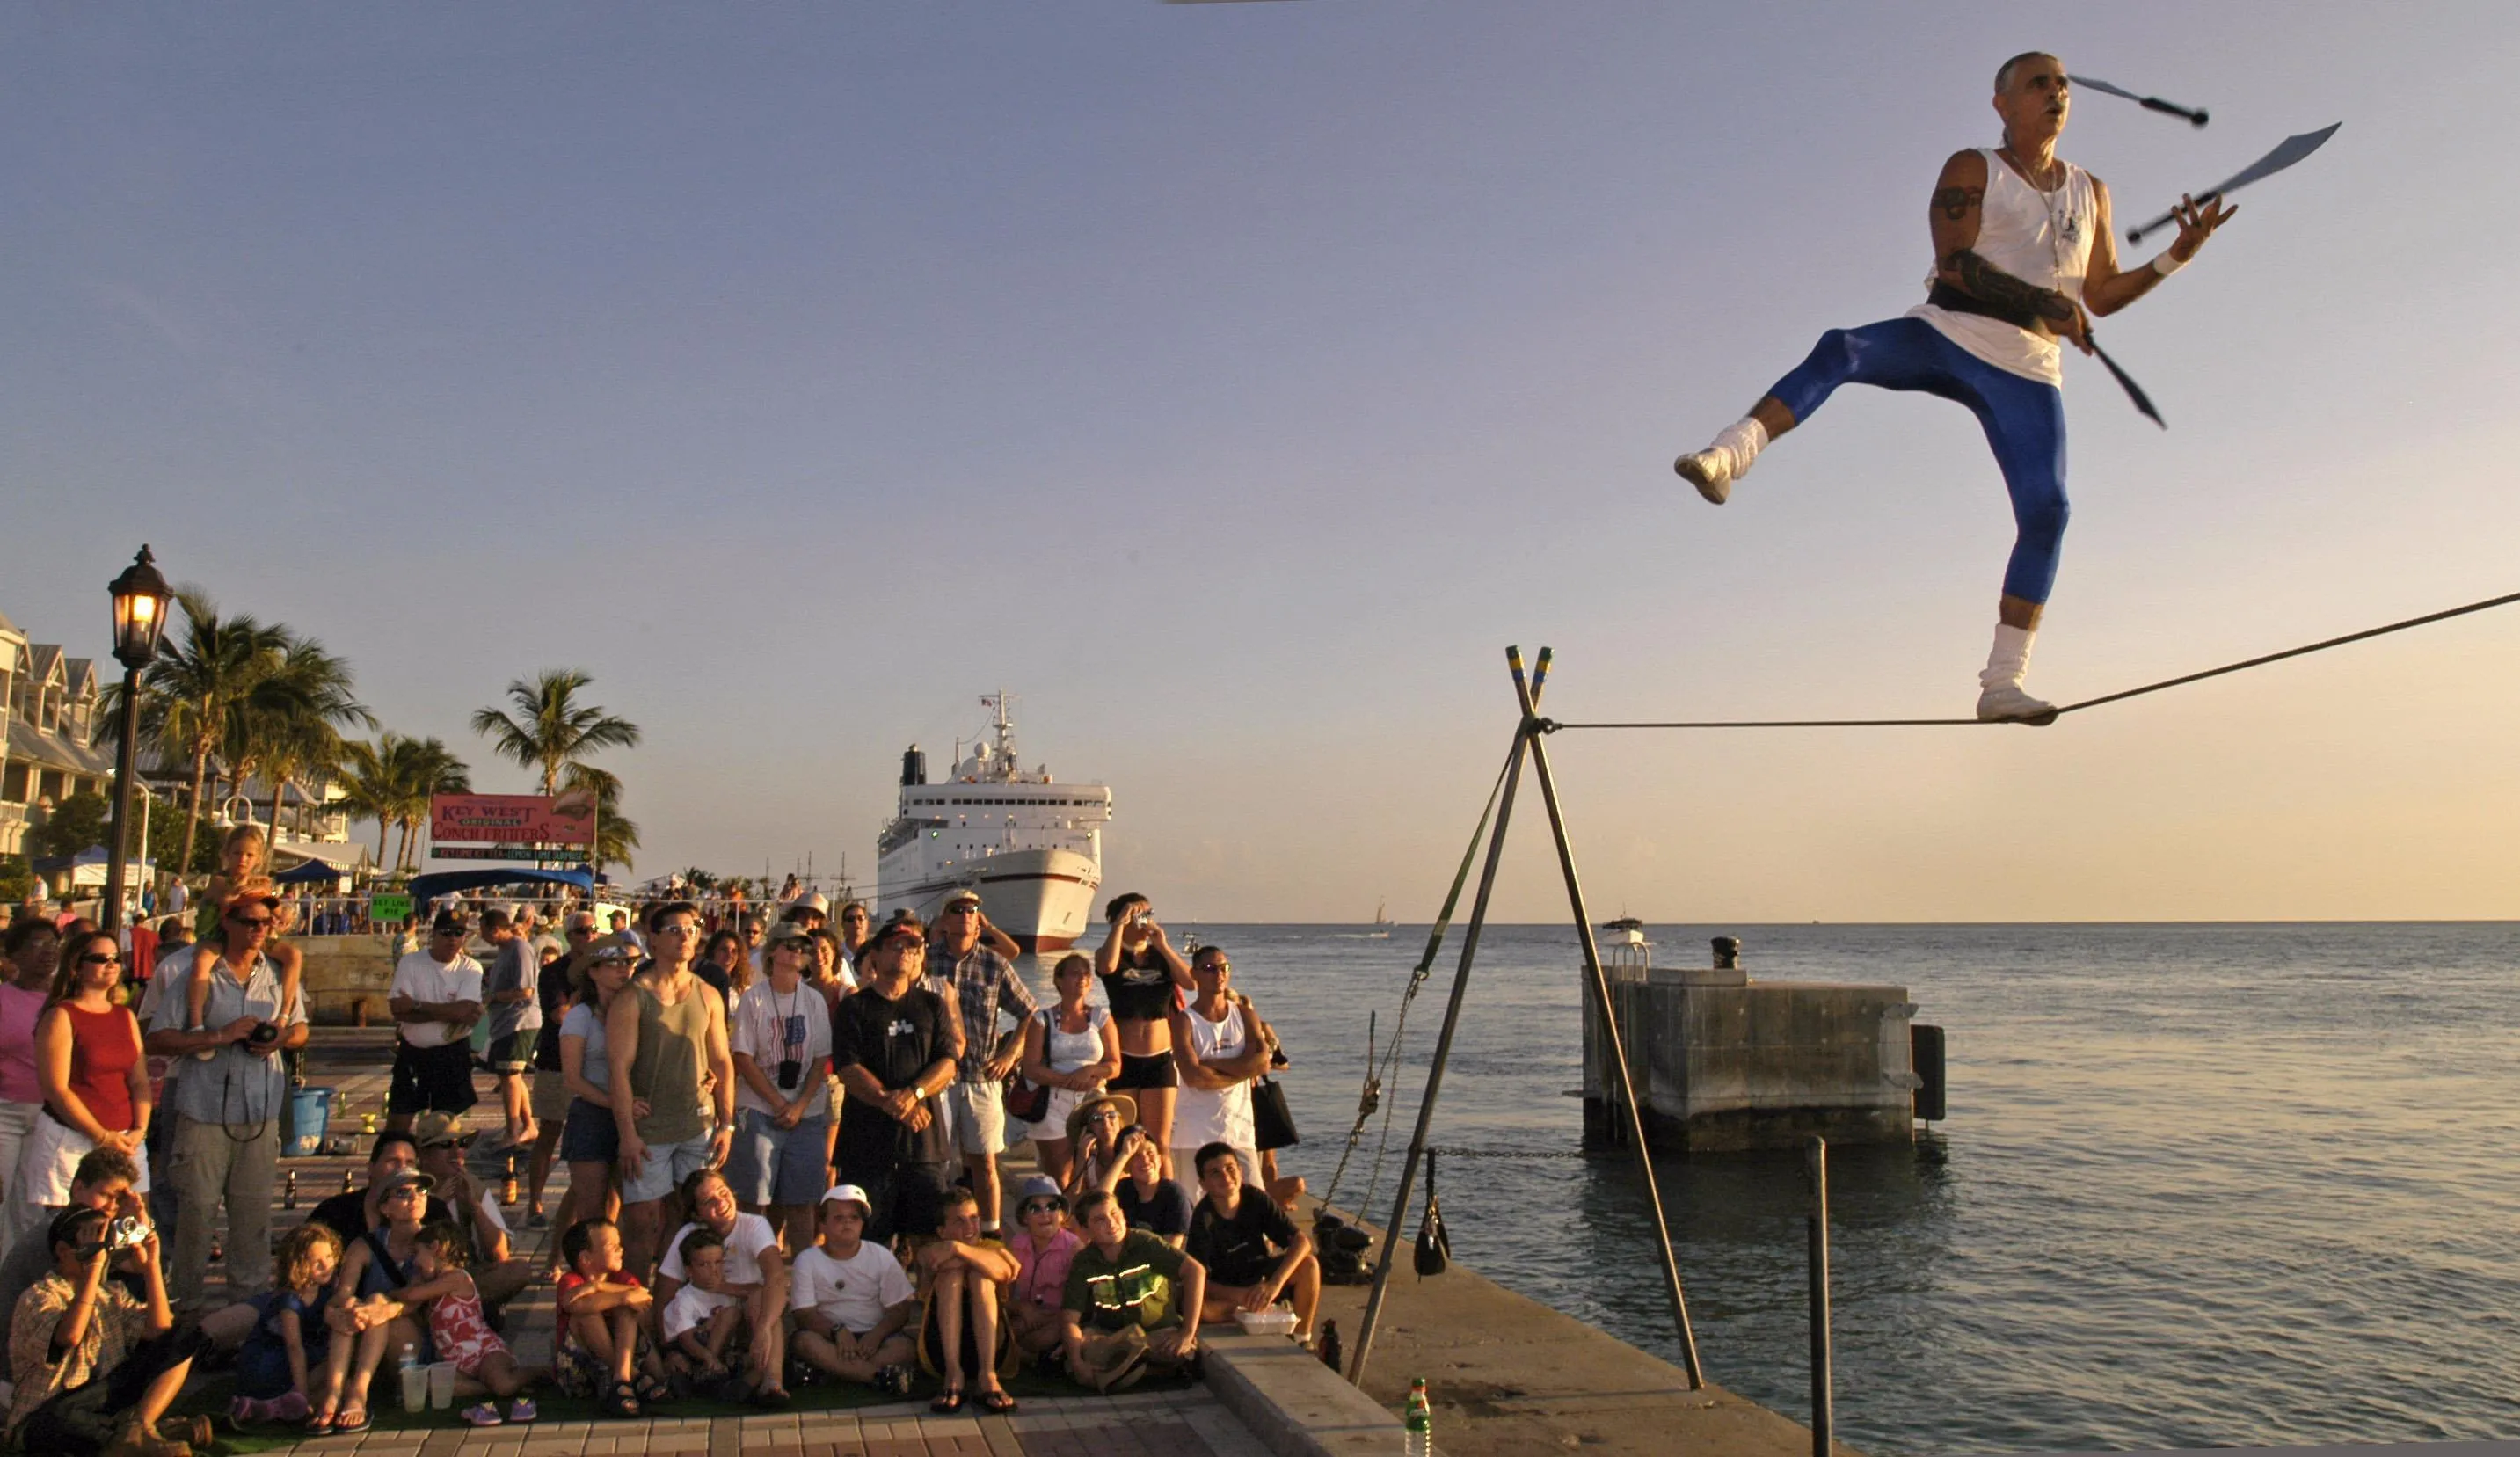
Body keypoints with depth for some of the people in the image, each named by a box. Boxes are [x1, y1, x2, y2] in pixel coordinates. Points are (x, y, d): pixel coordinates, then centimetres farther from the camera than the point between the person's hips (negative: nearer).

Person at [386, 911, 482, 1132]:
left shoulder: (471, 969, -5)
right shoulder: (410, 963, -4)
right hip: (412, 1050, 1)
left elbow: (465, 1010, -19)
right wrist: (449, 1012, -20)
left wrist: (417, 1005, -17)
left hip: (452, 1054, -1)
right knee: (397, 1120, 7)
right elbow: (398, 1009, -14)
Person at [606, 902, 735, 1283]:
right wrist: (628, 1133, -14)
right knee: (643, 1220, -2)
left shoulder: (708, 996, 8)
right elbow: (619, 1068, -9)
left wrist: (727, 1123, 5)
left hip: (700, 1127, 4)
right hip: (649, 1129, -4)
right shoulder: (632, 997, -5)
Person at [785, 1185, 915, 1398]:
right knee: (805, 1341, -33)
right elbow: (803, 1313, -6)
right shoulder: (807, 1260, 5)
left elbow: (899, 1310, 1)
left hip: (873, 1337, 0)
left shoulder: (881, 1256, 7)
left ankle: (824, 1373, -36)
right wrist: (837, 1331, -25)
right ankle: (880, 1374, -37)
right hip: (830, 1336, 0)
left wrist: (876, 1334, -19)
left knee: (901, 1346, -30)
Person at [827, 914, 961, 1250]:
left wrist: (913, 1094, -15)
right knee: (867, 1239, -1)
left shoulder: (933, 1005, 14)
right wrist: (893, 1104, -15)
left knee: (932, 1240, 1)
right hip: (868, 1139, -2)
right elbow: (848, 1069, -5)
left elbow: (948, 1062, 3)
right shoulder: (855, 1007, 6)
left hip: (927, 1138, 2)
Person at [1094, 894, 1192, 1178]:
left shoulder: (1162, 956, 9)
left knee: (1160, 1144, 4)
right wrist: (1120, 924, -16)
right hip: (1123, 1059, -2)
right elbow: (1107, 966, -25)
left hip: (1160, 1059, 2)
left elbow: (1191, 982, -7)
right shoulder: (1112, 956, 0)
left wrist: (1163, 947, -10)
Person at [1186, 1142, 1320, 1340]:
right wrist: (1244, 1295, -44)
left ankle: (1302, 1340, -9)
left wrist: (1275, 1283, -39)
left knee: (1309, 1265, -25)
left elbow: (1301, 1240, -22)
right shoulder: (1203, 1219, -24)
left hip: (1259, 1275, 2)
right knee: (1197, 1307, -35)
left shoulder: (1256, 1198, -17)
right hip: (1225, 1287, -2)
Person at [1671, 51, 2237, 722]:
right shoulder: (1972, 170, 5)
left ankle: (2002, 684, -7)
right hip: (1946, 336, -3)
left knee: (2046, 512, -11)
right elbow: (1954, 261, -11)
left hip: (2025, 372, 3)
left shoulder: (2089, 192, 19)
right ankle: (1729, 455, -47)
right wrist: (2041, 304, -20)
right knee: (1839, 350, -32)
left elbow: (2097, 296, 19)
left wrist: (2175, 257, 6)